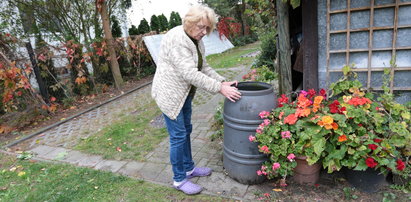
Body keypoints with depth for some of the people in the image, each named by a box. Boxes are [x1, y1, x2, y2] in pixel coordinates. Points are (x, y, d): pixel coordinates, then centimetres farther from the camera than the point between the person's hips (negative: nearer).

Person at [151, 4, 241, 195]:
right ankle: (179, 180, 15)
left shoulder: (196, 40, 5)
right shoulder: (176, 39, -24)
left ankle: (189, 168, 34)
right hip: (170, 93, -9)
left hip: (184, 93, 9)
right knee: (178, 136, -1)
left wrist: (223, 82, -6)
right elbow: (191, 74, -30)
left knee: (186, 131, 17)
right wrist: (220, 89, -29)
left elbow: (204, 68, 7)